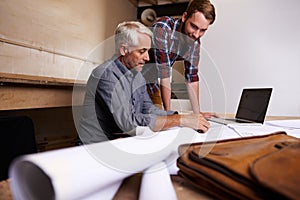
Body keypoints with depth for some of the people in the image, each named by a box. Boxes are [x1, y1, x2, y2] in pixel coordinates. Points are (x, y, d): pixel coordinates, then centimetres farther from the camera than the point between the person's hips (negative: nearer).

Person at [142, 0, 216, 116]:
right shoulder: (162, 29, -27)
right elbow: (164, 74, -31)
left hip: (151, 84, 6)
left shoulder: (195, 42, -6)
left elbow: (192, 77, -1)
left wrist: (197, 113, -2)